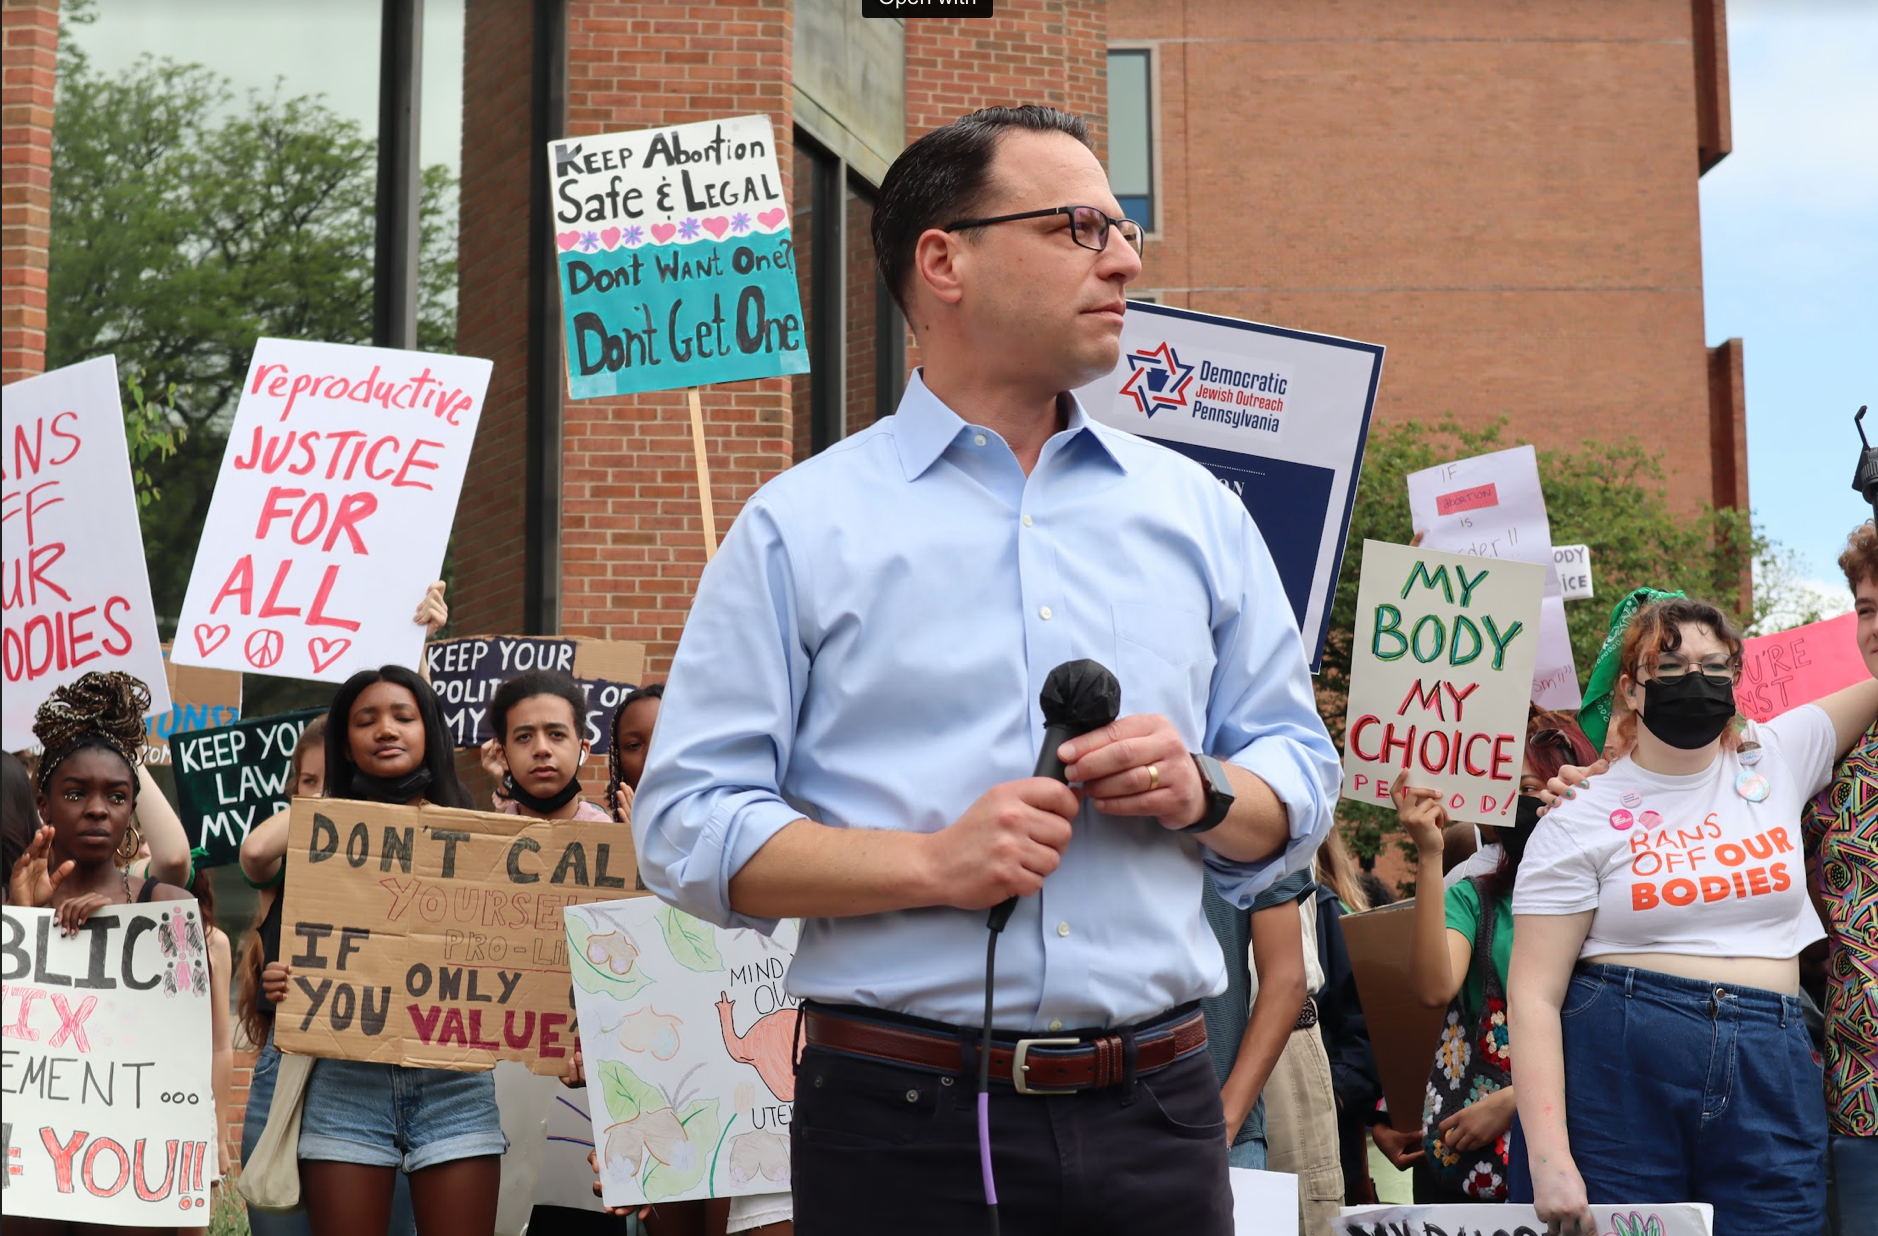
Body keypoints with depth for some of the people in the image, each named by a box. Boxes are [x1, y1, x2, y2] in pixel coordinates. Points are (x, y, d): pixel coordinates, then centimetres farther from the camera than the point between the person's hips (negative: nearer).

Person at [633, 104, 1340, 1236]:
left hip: (1157, 1111, 3)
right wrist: (935, 863, -17)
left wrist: (1204, 794, -8)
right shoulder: (802, 527, 0)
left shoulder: (1196, 512, 12)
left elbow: (1299, 774, 14)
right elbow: (686, 827, -5)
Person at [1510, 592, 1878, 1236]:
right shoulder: (1581, 820, -1)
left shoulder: (1778, 759, 10)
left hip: (1771, 1078, 3)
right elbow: (1534, 995, -7)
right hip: (1622, 1073, -3)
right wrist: (1549, 1160, -16)